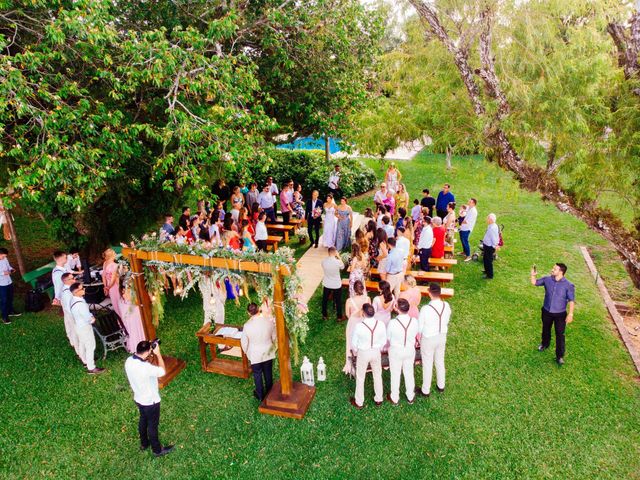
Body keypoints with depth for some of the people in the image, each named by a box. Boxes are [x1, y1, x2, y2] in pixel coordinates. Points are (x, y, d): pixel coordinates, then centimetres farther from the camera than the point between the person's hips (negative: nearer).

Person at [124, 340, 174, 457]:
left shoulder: (128, 361, -15)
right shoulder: (146, 368, -38)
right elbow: (162, 372, -21)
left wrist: (150, 351, -7)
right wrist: (158, 354, -19)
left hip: (138, 398, 7)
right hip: (150, 401, -7)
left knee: (143, 420, 29)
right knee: (153, 425, 14)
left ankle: (144, 444, 51)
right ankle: (157, 450, 36)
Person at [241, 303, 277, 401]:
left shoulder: (247, 326, -24)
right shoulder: (270, 321, -19)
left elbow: (244, 342, -11)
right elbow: (274, 337, -5)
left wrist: (246, 352, 9)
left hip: (255, 355, -2)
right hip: (268, 353, 2)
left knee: (257, 374, 18)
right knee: (268, 373, 21)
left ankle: (260, 395, 33)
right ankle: (269, 392, 38)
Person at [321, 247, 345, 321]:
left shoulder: (324, 261, -16)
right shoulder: (338, 262, -24)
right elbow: (342, 267, -2)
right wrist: (338, 257, -2)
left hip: (326, 284, 2)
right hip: (337, 285, -2)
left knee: (325, 300, 20)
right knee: (338, 301, 15)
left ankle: (324, 316, 33)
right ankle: (339, 317, 27)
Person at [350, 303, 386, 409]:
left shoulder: (359, 326, -27)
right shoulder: (381, 324, -19)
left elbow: (354, 342, -13)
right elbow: (384, 341, -5)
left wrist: (355, 352, 8)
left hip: (363, 353, -2)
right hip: (376, 352, 3)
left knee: (360, 378, 17)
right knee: (378, 376, 24)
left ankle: (359, 402, 33)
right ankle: (379, 399, 40)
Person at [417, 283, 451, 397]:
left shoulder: (425, 309, -30)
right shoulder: (446, 306, -15)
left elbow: (419, 326, -17)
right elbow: (447, 322, 1)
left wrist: (419, 338, 2)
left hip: (428, 339, -5)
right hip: (442, 337, 5)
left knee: (427, 365, 12)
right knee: (440, 362, 24)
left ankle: (425, 390, 29)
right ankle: (441, 386, 43)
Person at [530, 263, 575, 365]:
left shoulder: (568, 285, -19)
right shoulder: (547, 279, -9)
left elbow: (571, 300, -15)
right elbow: (534, 283, 5)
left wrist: (570, 314, -19)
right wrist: (533, 275, -15)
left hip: (560, 314, -4)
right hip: (546, 311, 4)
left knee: (560, 334, 4)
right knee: (546, 329, 24)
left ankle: (560, 356, 16)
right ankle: (545, 344, 51)